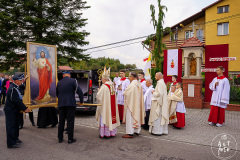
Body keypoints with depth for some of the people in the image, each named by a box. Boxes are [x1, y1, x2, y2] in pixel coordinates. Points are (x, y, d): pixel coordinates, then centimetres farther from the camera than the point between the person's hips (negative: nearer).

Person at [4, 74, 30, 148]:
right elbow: (17, 101, -25)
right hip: (10, 111, -10)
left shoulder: (15, 87, 8)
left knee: (15, 125, 20)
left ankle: (15, 139, 34)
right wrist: (25, 108, -19)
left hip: (14, 110, 10)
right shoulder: (13, 89, -24)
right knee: (11, 126, -1)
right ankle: (11, 143, 8)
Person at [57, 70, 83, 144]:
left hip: (61, 104, 4)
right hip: (70, 104, -4)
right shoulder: (73, 81, -4)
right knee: (70, 121, 2)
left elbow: (57, 94, 20)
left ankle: (60, 138, 21)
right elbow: (79, 91, -11)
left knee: (61, 121, 13)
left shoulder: (59, 82, 10)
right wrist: (81, 101, 1)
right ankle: (70, 139, 6)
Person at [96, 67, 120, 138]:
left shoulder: (104, 86, -19)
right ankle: (112, 132, 24)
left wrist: (98, 92, 6)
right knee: (111, 116, 15)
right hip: (112, 105, 7)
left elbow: (99, 96, -14)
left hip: (105, 106, -7)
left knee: (105, 118, 2)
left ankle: (105, 134, 8)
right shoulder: (112, 85, 4)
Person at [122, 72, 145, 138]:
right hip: (137, 104, 8)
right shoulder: (139, 84, 6)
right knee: (137, 116, 16)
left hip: (131, 103, -8)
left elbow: (126, 93, -15)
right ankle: (137, 131, 26)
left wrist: (124, 92, 9)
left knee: (130, 117, -2)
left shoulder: (132, 84, -19)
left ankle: (130, 133, 2)